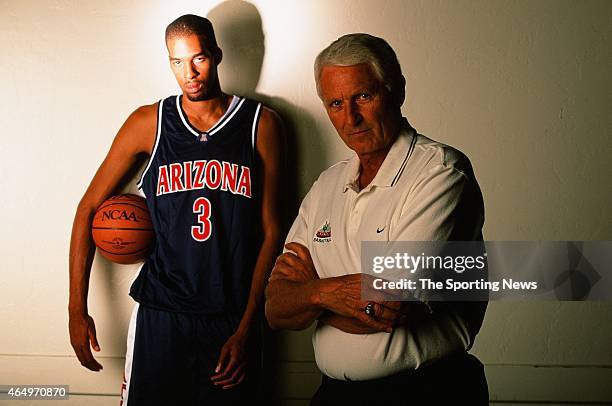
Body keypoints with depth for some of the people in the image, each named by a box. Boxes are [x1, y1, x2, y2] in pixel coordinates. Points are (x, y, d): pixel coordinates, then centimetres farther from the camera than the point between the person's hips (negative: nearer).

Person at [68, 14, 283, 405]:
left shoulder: (261, 124, -2)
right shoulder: (148, 122, 0)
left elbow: (271, 231, -2)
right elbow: (89, 207, 6)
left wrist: (246, 328, -5)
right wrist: (77, 308, 2)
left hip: (233, 317, 0)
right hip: (159, 314, 1)